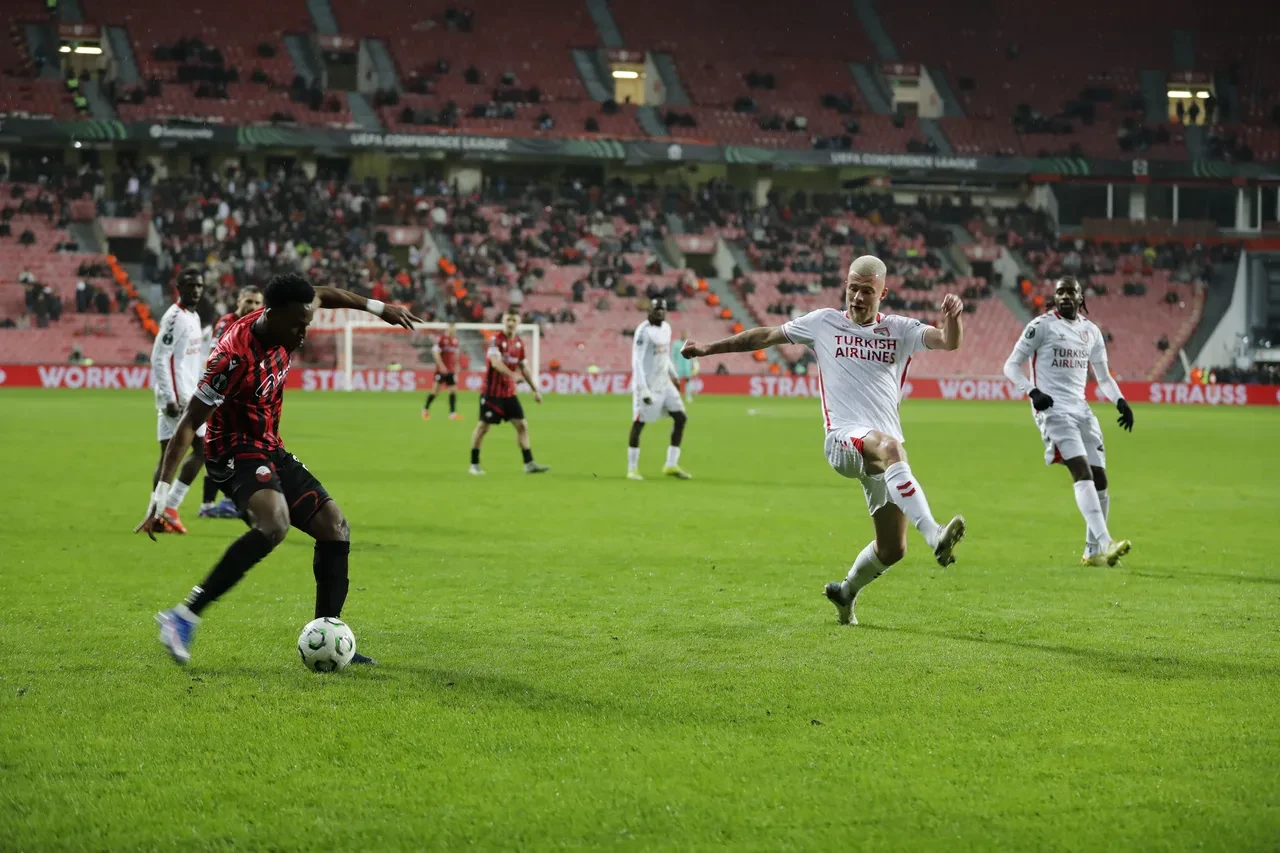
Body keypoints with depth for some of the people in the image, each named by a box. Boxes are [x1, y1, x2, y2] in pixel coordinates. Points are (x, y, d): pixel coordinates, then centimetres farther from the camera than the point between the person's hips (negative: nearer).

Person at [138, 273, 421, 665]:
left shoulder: (280, 325, -4)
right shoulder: (235, 356, -27)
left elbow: (322, 295, 20)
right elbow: (188, 426, -26)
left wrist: (378, 308, 22)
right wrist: (162, 493, -29)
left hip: (270, 451, 9)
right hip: (236, 453, -9)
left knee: (335, 526, 4)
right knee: (274, 523, -35)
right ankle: (183, 618, -33)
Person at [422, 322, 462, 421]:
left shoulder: (455, 340, 9)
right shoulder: (441, 339, -11)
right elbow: (435, 352, -15)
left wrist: (456, 366, 16)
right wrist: (441, 365, -20)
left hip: (451, 370, 6)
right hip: (441, 369, -6)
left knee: (453, 390, -3)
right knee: (436, 390, -2)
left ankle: (452, 413, -3)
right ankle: (425, 409, 16)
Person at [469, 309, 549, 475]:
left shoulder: (519, 343, 8)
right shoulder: (497, 339, -12)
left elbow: (524, 368, 18)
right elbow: (495, 362, -26)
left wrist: (535, 389, 17)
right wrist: (512, 375, -38)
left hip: (509, 393, 6)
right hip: (492, 392, -6)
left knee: (522, 425, 0)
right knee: (483, 426, 0)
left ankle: (529, 464, 3)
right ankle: (474, 465, 10)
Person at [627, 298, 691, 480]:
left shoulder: (666, 328, 10)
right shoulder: (644, 331, -14)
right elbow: (637, 361, -19)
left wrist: (673, 375, 30)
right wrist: (643, 389, -25)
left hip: (664, 383, 8)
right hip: (647, 384, -8)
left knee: (681, 418, 2)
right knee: (638, 424, -6)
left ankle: (671, 465, 7)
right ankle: (632, 469, 3)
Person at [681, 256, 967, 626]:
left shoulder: (900, 330, 11)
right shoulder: (823, 323, 10)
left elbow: (949, 341, -3)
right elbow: (765, 336, 20)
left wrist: (952, 317, -25)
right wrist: (707, 348, 21)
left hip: (887, 450, 4)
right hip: (844, 439, -4)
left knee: (892, 549, 3)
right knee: (890, 448, -40)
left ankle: (846, 591, 34)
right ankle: (934, 536, -56)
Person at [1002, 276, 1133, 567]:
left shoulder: (1091, 332, 15)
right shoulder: (1041, 326, -2)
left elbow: (1103, 377, 22)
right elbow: (1012, 365, -1)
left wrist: (1120, 401, 4)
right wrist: (1032, 392, -17)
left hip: (1081, 410, 7)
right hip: (1053, 410, -7)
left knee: (1099, 478, 2)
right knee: (1082, 471, -22)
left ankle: (1093, 551, 14)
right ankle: (1105, 543, -33)